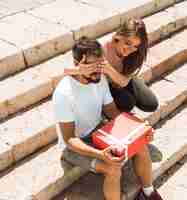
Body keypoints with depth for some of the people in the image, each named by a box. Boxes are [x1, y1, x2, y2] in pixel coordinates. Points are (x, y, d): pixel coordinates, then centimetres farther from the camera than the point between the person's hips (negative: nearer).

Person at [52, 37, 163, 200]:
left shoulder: (100, 78, -9)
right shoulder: (64, 94, -29)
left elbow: (112, 110, 2)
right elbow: (69, 139, -25)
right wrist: (100, 154, -40)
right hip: (74, 145, -6)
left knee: (141, 148, -9)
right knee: (113, 170, -28)